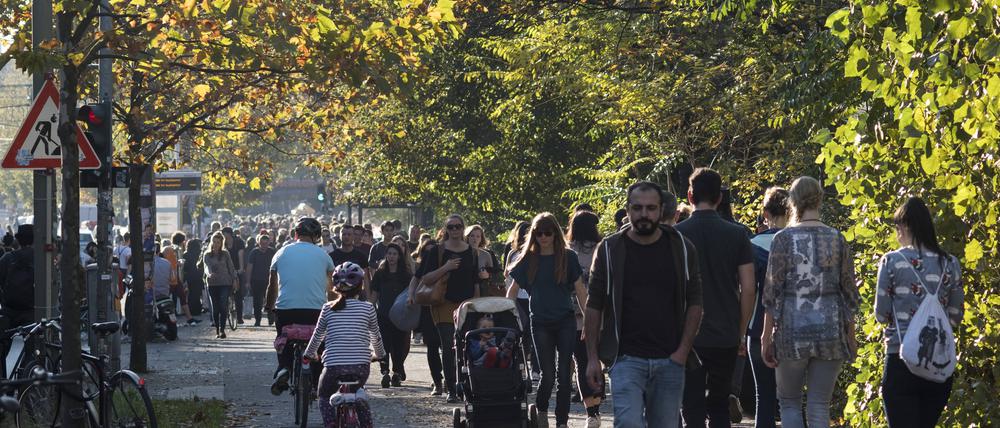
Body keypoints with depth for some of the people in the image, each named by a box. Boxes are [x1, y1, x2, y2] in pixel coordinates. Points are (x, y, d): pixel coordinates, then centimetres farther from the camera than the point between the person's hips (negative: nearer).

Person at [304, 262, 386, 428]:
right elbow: (375, 337, 18)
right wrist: (380, 355, 38)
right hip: (361, 366, 2)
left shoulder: (328, 308, 6)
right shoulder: (367, 308, 6)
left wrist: (309, 354, 36)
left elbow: (317, 335, 17)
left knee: (324, 396, 26)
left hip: (333, 365, -2)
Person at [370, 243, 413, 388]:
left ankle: (397, 373, 13)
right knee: (384, 343, -10)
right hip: (383, 315, 0)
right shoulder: (380, 274, 6)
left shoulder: (405, 275, 6)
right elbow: (374, 295, 9)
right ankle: (385, 373, -14)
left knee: (399, 345, 2)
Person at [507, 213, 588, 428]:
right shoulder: (529, 259, 5)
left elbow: (580, 290, 4)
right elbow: (513, 289, 8)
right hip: (540, 323, 0)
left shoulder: (568, 257, 2)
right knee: (548, 374, -5)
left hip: (565, 321, 0)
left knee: (564, 374, -1)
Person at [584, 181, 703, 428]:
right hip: (627, 359, -2)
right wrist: (592, 358, -1)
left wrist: (683, 352, -3)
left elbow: (694, 303, 7)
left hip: (670, 360, 2)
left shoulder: (682, 248, 6)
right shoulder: (609, 250, 2)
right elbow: (594, 307, 4)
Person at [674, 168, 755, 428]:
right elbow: (748, 289, -1)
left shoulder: (676, 235, -4)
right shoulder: (737, 235, 0)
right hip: (726, 336, 2)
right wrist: (741, 334, 9)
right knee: (719, 407, 15)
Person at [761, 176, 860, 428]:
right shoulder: (837, 239, 3)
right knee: (819, 407, 6)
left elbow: (773, 292, -6)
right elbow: (849, 293, 6)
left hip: (792, 331, -2)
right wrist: (851, 338, 15)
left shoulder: (783, 239, -5)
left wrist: (766, 337, 0)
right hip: (830, 330, 2)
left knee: (790, 402, 13)